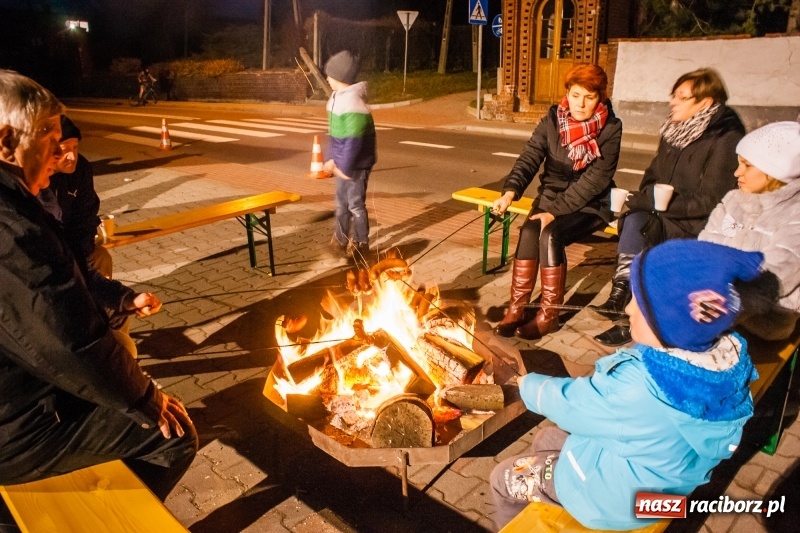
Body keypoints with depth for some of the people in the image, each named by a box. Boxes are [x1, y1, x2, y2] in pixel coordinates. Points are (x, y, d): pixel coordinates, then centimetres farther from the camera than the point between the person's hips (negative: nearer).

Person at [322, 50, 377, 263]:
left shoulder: (353, 103, -23)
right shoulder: (337, 97, 8)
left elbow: (354, 140, -25)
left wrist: (345, 167, -20)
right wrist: (333, 159, 13)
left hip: (356, 164, -9)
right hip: (343, 163, 9)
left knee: (355, 204, 2)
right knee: (341, 202, 17)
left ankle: (361, 245, 17)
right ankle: (340, 241, 31)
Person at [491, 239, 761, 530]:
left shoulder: (641, 388, -41)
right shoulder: (728, 356, -18)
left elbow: (571, 404, -22)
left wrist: (528, 385, -4)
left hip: (616, 499, -7)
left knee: (503, 478, 13)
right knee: (545, 441, 27)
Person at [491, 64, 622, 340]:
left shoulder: (610, 128, -10)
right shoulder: (553, 120, -2)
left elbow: (595, 179, -17)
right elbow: (529, 158, -10)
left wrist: (555, 211, -26)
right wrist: (510, 192, -29)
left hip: (590, 205, -3)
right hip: (551, 196, 3)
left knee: (550, 234, -30)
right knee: (529, 231, -27)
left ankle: (549, 315, -16)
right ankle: (516, 308, -18)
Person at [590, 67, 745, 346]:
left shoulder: (726, 139, -13)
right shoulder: (674, 130, 9)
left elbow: (709, 200, -17)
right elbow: (653, 176, 16)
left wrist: (656, 202, -19)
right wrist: (644, 199, -6)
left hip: (701, 226, -6)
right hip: (666, 216, 6)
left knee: (638, 229, -29)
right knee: (634, 221, -27)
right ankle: (622, 298, -24)